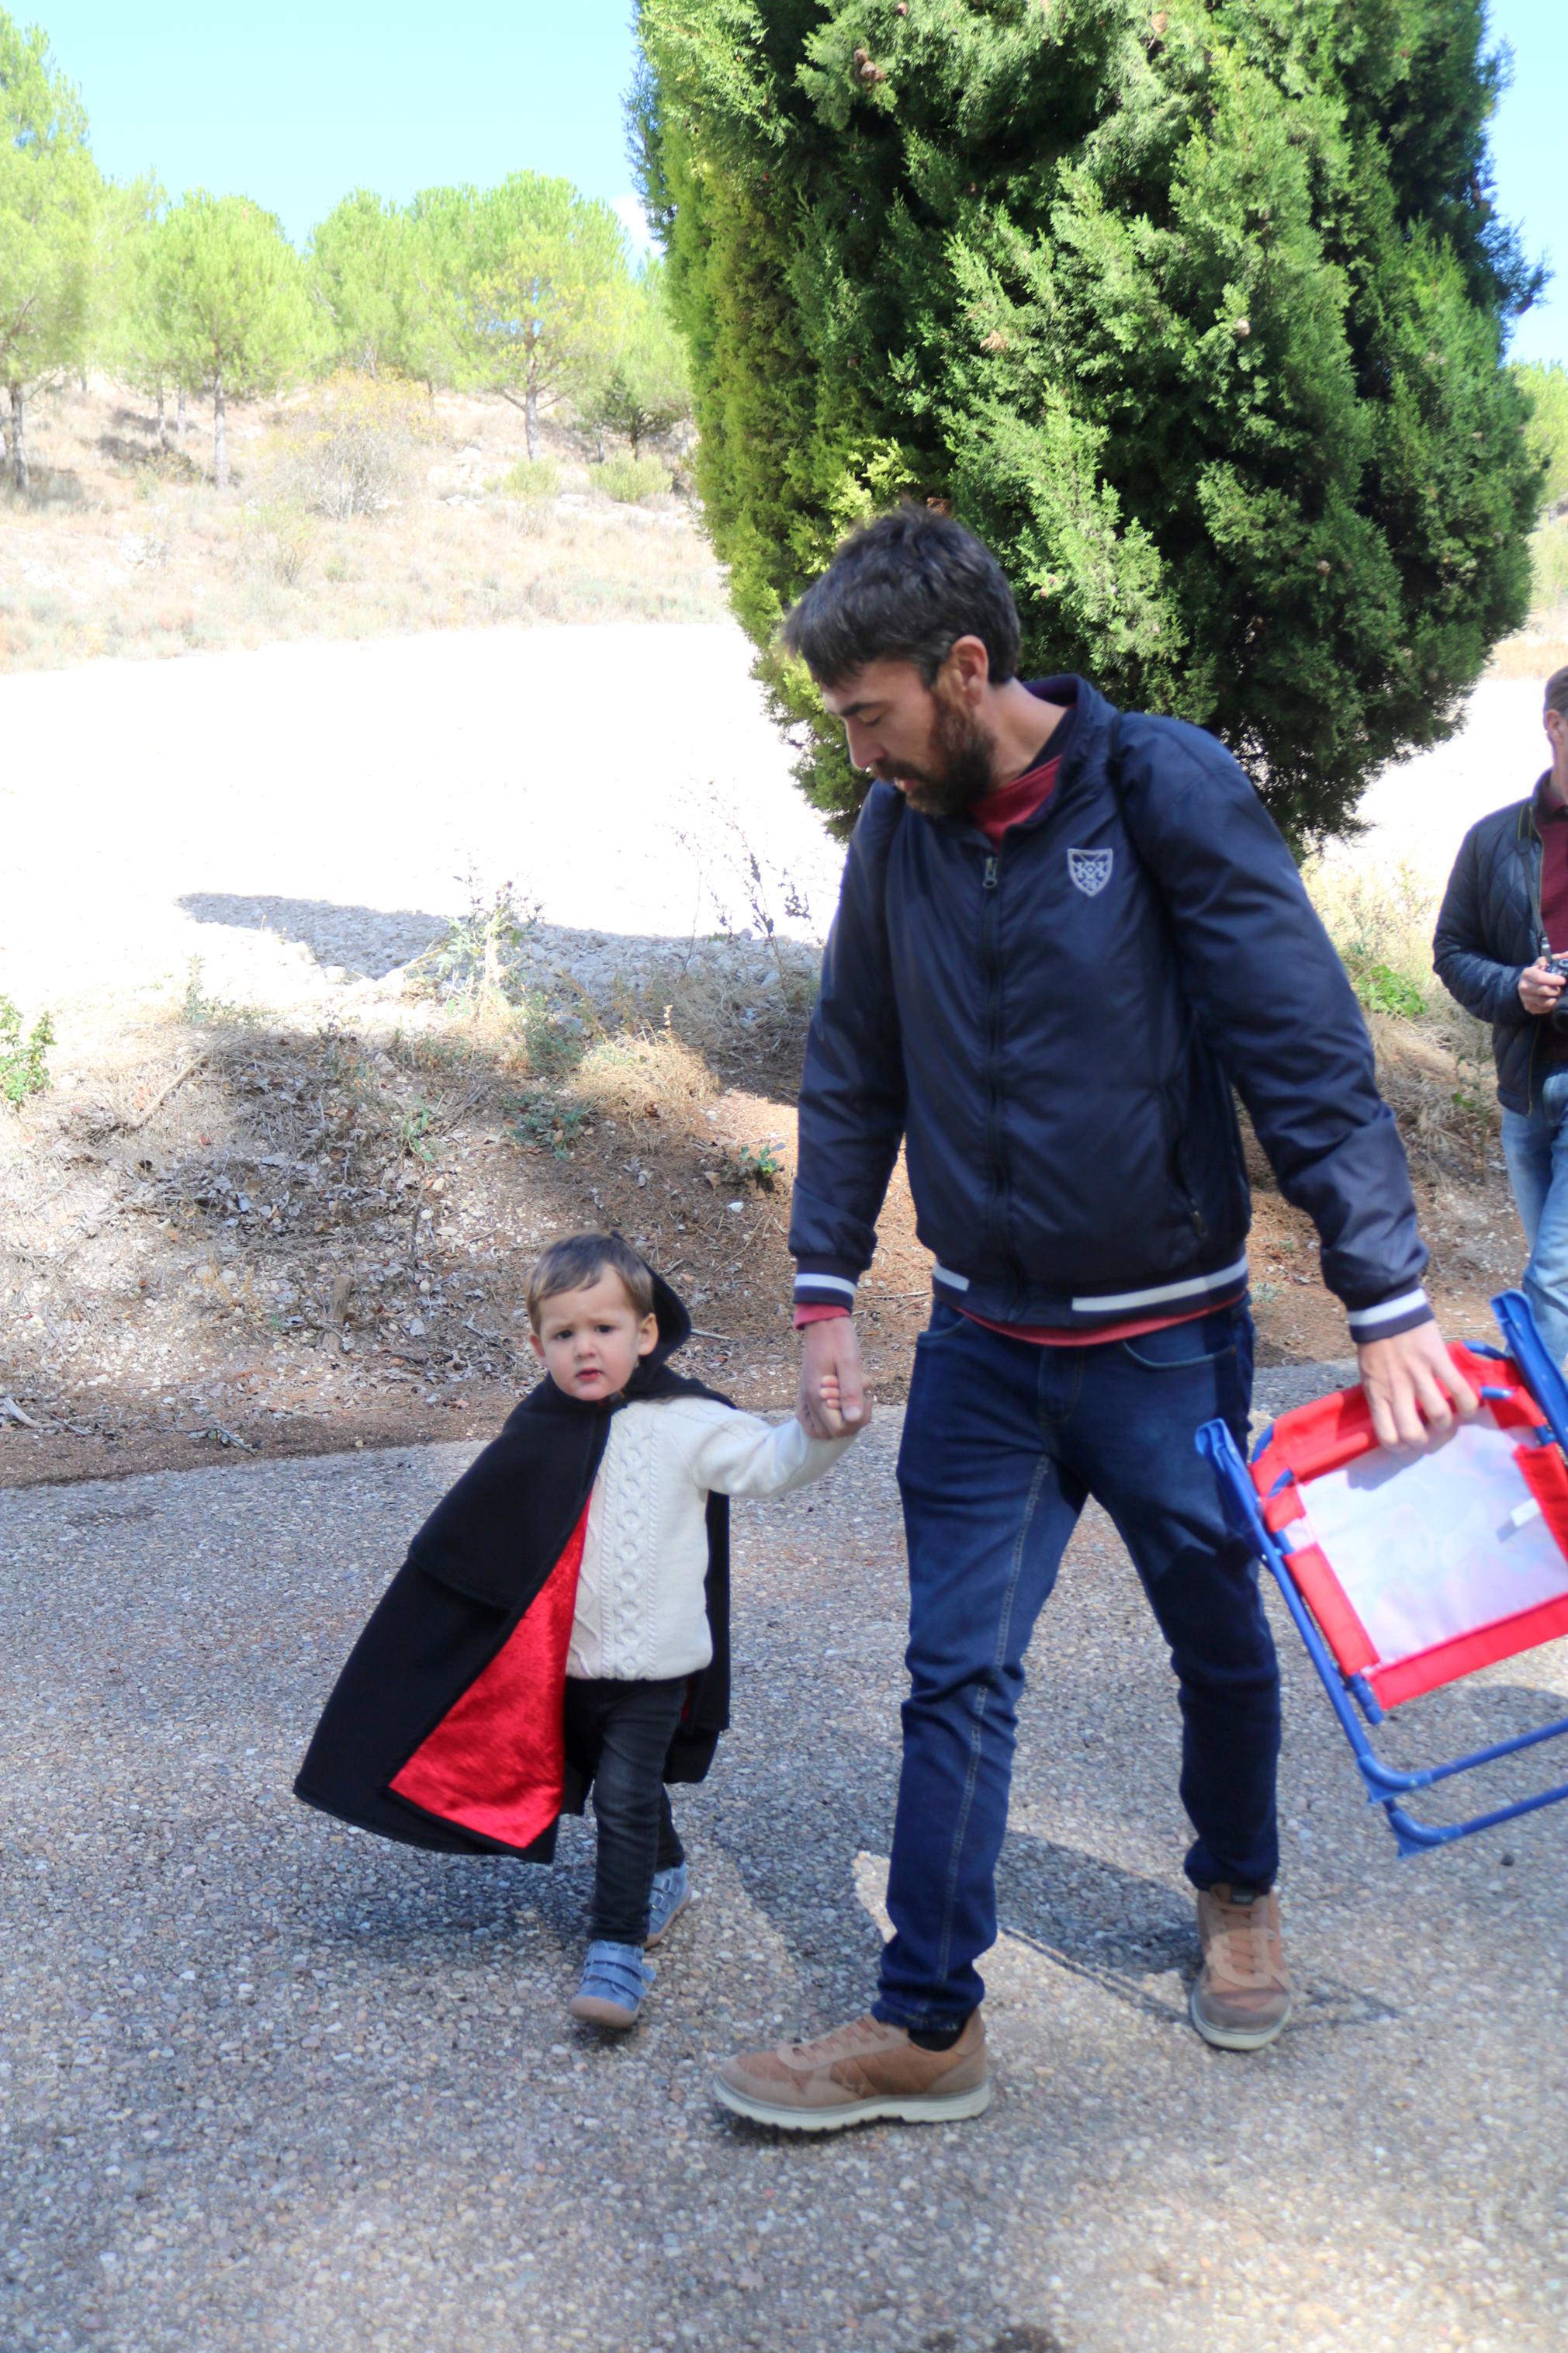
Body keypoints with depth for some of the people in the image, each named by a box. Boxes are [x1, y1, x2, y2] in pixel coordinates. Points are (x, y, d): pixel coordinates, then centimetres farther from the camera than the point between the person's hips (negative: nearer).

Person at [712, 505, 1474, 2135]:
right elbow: (853, 1082, 10)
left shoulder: (1165, 792, -15)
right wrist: (824, 1295, 6)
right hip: (982, 1343, 3)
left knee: (1222, 1647, 15)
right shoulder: (899, 832, 0)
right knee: (958, 1675, 4)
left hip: (1163, 1340, -3)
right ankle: (926, 2025, 15)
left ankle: (1237, 1894, 43)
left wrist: (1388, 1304, -19)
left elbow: (1310, 1056, -16)